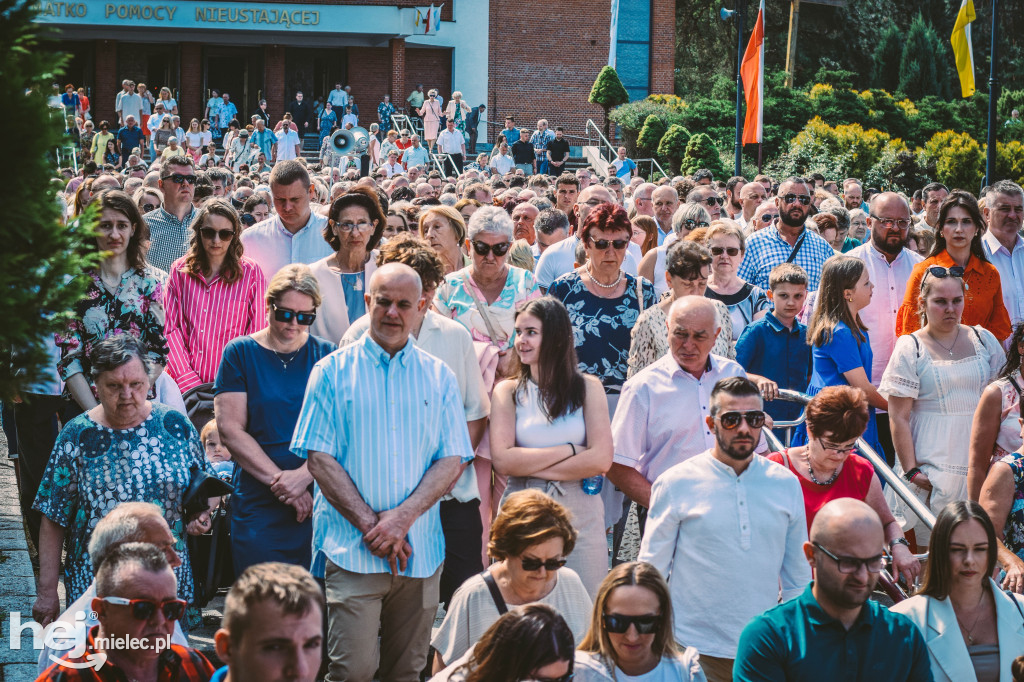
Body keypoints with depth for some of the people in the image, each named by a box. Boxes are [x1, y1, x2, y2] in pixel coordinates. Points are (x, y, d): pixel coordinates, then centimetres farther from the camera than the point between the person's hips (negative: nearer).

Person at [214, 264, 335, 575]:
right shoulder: (241, 353, 4)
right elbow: (230, 429, -3)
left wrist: (302, 476, -15)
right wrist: (280, 480, -11)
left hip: (318, 502, 1)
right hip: (258, 507, -1)